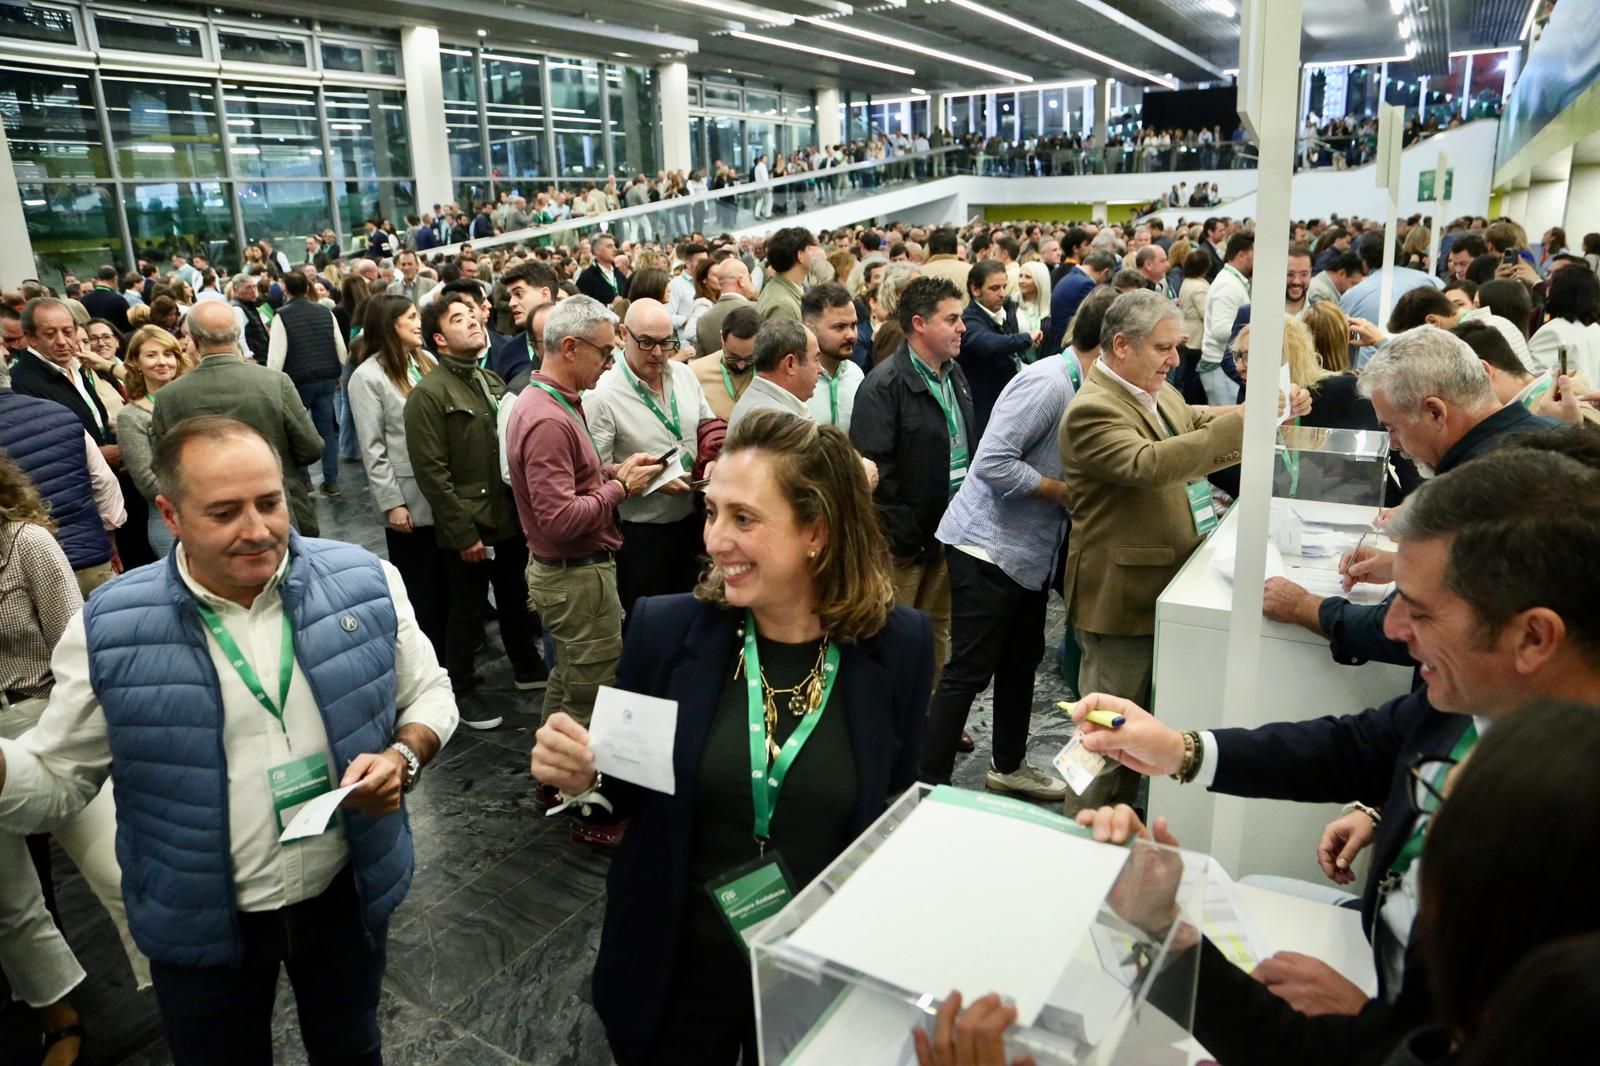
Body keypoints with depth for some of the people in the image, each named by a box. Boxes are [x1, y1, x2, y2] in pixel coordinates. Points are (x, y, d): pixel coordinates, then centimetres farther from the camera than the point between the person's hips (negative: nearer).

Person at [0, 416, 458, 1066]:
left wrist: (403, 757, -21)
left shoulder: (364, 582, -12)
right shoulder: (109, 630, -14)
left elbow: (428, 693, -1)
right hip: (204, 923, 0)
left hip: (347, 894, 1)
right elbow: (55, 780, -6)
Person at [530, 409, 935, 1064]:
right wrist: (583, 774, -21)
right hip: (677, 965, 0)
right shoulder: (664, 629, -15)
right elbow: (629, 792, -1)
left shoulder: (900, 644, -14)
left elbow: (901, 807, 0)